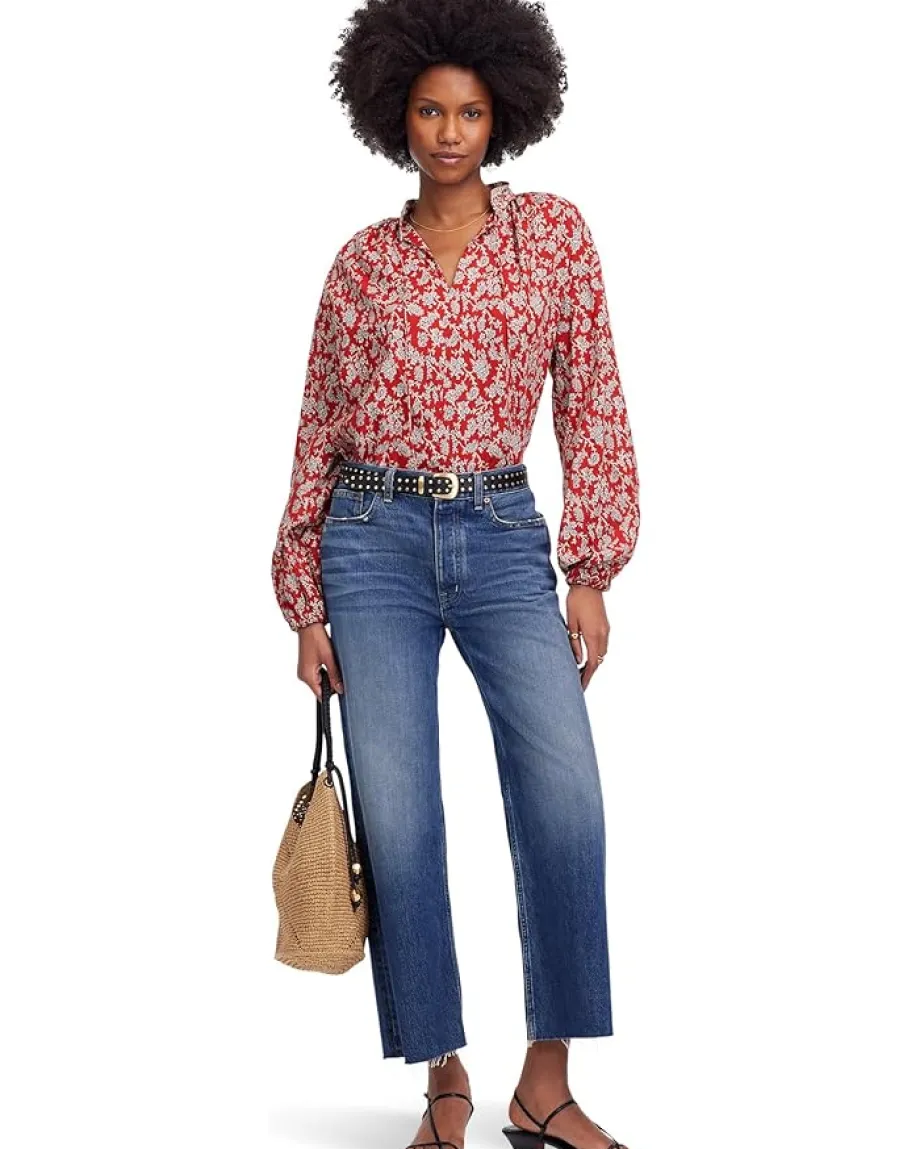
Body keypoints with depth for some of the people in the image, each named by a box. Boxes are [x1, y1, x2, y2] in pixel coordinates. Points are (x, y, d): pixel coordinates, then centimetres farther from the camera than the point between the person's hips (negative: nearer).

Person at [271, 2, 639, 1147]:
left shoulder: (555, 232, 7)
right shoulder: (363, 260, 9)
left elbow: (592, 405, 5)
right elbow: (319, 429, 10)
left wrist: (590, 572, -2)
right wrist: (306, 603, 6)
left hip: (502, 535, -1)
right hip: (375, 539, 1)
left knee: (565, 797, -17)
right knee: (397, 819, -4)